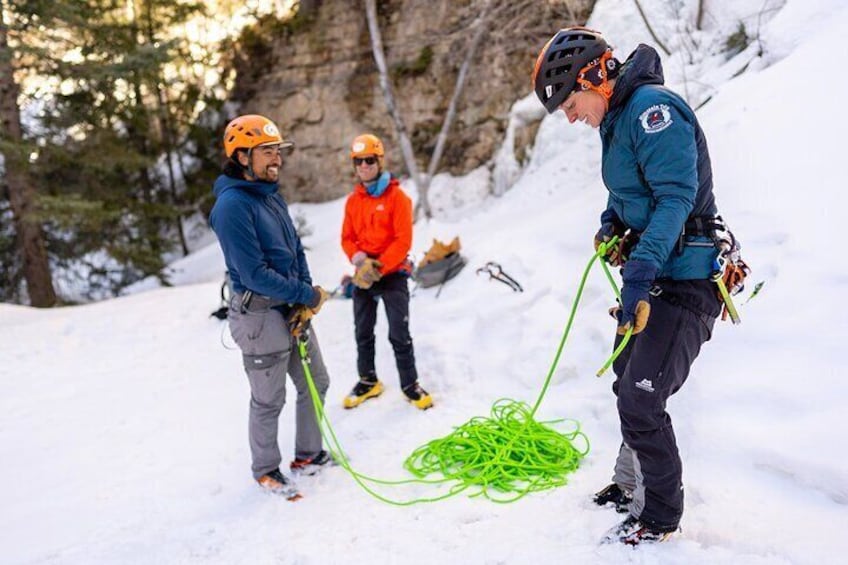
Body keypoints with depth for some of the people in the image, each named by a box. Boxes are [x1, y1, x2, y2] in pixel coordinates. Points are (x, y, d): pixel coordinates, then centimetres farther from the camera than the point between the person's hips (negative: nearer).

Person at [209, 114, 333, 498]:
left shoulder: (272, 197, 8)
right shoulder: (232, 204, -19)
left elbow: (297, 252, 11)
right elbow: (254, 274, -22)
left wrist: (307, 301, -3)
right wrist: (308, 295, -14)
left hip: (294, 310, 9)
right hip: (260, 316, -8)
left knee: (315, 383, 18)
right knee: (269, 400, 7)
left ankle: (308, 455, 36)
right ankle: (266, 470, 29)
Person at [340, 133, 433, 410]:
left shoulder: (397, 196, -8)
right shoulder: (353, 200, 7)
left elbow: (403, 240, -13)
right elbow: (347, 238, 9)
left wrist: (378, 267, -18)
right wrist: (359, 259, -11)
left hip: (392, 274, -5)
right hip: (363, 276, 5)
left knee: (399, 335, -2)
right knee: (363, 333, 13)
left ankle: (410, 384, 12)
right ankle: (368, 382, 28)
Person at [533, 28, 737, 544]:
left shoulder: (653, 108, -18)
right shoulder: (618, 119, 13)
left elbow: (677, 196, -27)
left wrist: (642, 268, -33)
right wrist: (611, 226, 9)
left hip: (684, 279, -10)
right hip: (649, 274, 10)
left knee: (640, 400, -8)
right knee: (629, 386, 19)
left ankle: (659, 518, 11)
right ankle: (632, 485, 38)